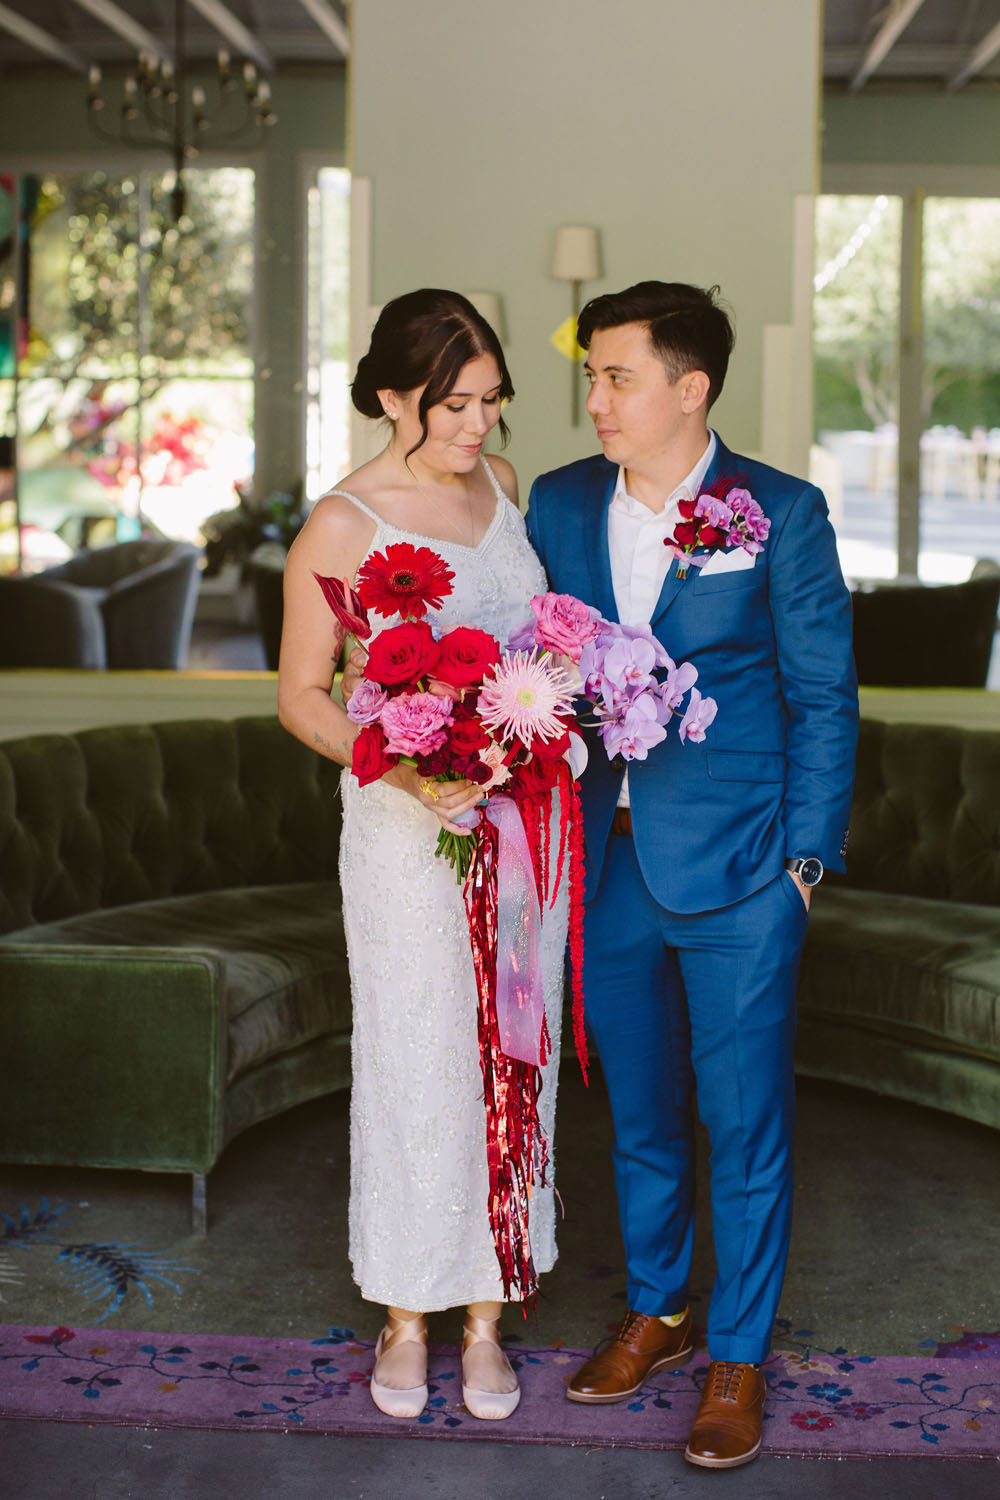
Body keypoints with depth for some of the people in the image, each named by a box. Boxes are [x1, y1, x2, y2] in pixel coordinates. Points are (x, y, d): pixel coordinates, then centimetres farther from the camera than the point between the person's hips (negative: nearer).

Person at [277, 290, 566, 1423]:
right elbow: (301, 696, -8)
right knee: (415, 1065, 5)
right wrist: (401, 772, -22)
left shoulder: (499, 482, 4)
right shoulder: (341, 529, -13)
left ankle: (487, 1318, 25)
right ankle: (406, 1317, 25)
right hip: (408, 829, -5)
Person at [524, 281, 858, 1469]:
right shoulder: (558, 505, 5)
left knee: (745, 1122, 5)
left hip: (738, 874, -4)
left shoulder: (782, 513, -7)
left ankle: (738, 1356, 21)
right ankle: (654, 1313, 36)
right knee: (640, 1113, 17)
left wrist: (804, 859, -7)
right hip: (608, 865, 4)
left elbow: (823, 697, -3)